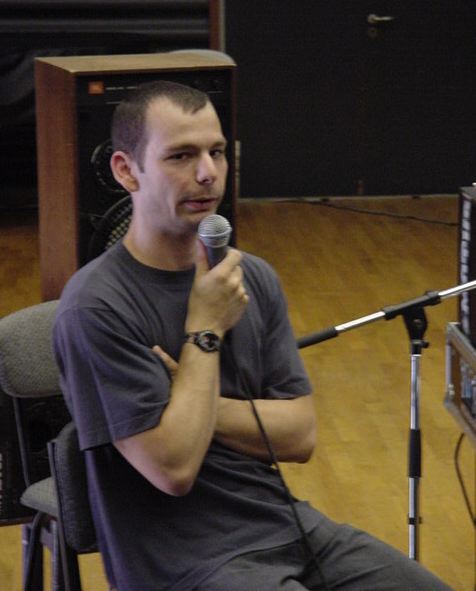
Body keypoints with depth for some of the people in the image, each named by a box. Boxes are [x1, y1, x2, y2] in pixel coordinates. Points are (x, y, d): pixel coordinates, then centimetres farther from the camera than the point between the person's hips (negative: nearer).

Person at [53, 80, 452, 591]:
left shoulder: (254, 278, 6)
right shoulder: (96, 306, -15)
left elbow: (300, 435, 2)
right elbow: (173, 467, -19)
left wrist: (196, 404, -11)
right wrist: (205, 331, -13)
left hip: (285, 524, 7)